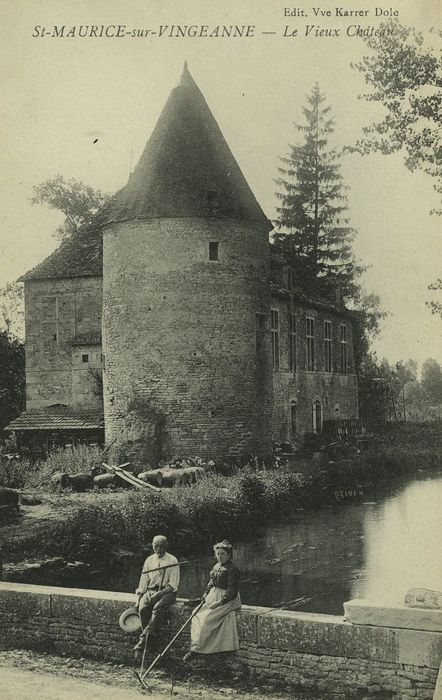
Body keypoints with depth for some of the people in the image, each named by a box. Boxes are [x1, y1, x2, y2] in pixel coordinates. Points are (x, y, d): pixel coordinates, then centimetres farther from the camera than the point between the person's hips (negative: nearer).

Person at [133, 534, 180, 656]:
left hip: (167, 592, -4)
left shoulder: (172, 561, 1)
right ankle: (151, 641, -23)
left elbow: (173, 585, -5)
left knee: (158, 608, -34)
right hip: (150, 591, 4)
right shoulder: (149, 560, 13)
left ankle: (143, 640, -35)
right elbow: (143, 582, 13)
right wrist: (139, 598, -1)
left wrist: (159, 594, -19)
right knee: (143, 608, -28)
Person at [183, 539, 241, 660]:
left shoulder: (233, 569, -13)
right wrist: (206, 593, 5)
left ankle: (196, 649, -15)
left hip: (226, 600, -9)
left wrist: (219, 602, -22)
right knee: (197, 615, -3)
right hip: (213, 596, 9)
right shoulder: (216, 566, 12)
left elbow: (232, 591, -16)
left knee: (207, 618, -19)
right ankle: (194, 646, 1)